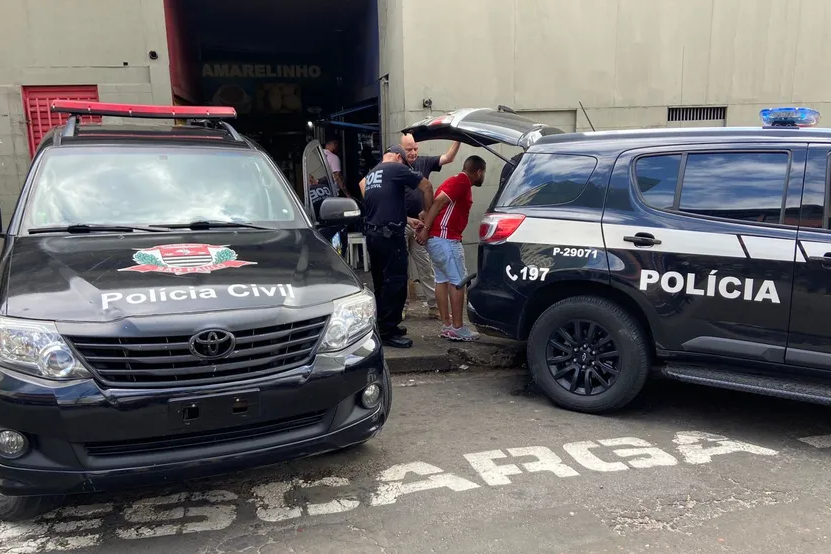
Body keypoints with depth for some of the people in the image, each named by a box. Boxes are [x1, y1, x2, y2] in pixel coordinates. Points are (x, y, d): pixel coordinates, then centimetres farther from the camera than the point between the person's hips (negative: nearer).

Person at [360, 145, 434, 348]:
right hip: (389, 235, -9)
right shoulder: (396, 169, -3)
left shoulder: (370, 175, 21)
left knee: (381, 282, 15)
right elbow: (426, 186, 0)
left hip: (372, 234, 9)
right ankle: (387, 332, -3)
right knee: (395, 282, -5)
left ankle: (384, 325, 24)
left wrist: (409, 220, 26)